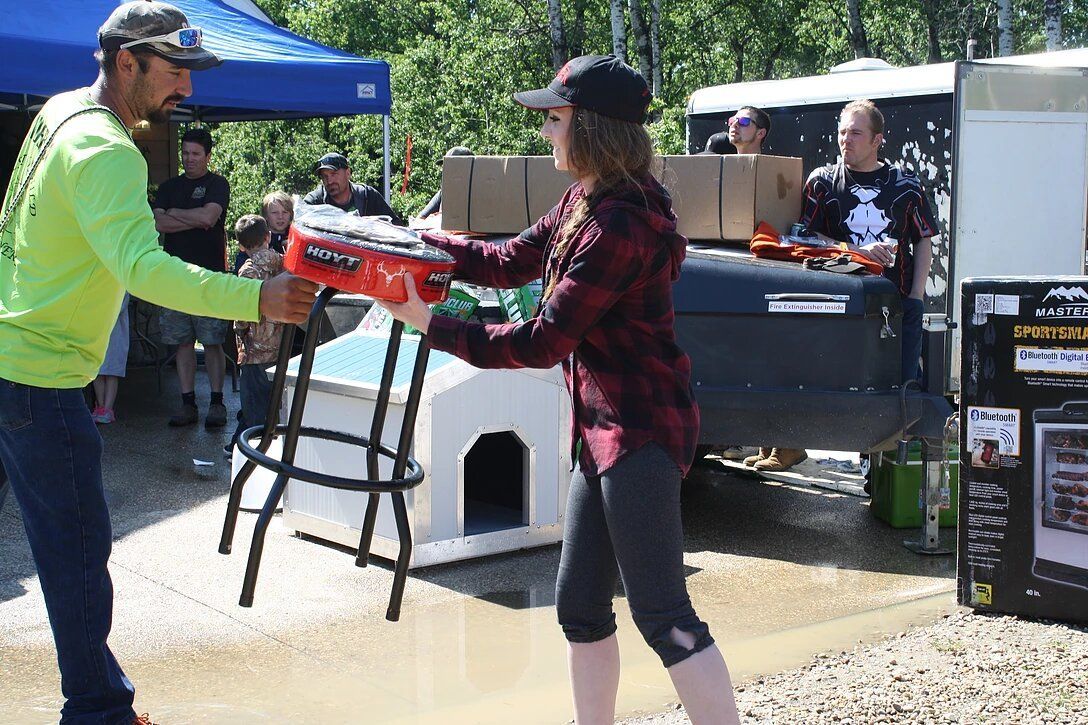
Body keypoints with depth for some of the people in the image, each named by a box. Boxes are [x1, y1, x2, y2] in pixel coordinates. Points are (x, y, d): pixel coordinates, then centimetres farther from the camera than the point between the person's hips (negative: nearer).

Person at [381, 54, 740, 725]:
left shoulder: (619, 226, -21)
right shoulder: (583, 202, 10)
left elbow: (541, 343, -20)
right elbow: (510, 263, 19)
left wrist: (430, 326, -13)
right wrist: (415, 239, 11)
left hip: (641, 431, -10)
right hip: (606, 426, 10)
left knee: (661, 614, -8)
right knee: (580, 607, 15)